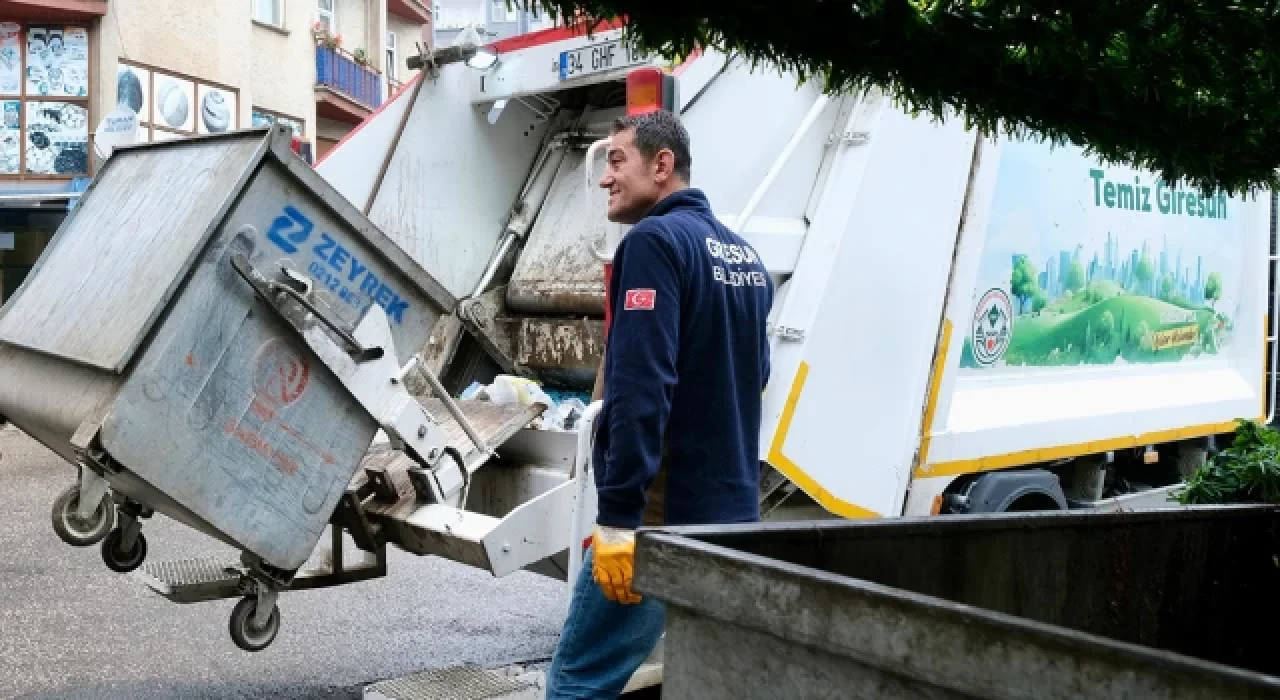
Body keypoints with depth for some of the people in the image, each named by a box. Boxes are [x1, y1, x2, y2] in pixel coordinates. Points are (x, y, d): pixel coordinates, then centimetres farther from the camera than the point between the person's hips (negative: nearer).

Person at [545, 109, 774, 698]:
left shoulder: (655, 241, -12)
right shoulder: (746, 256, 15)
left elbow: (641, 388, -22)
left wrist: (617, 515, -22)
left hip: (662, 517, -9)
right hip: (734, 512, 9)